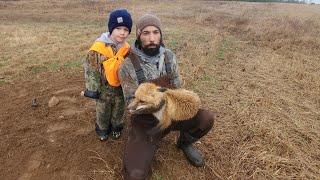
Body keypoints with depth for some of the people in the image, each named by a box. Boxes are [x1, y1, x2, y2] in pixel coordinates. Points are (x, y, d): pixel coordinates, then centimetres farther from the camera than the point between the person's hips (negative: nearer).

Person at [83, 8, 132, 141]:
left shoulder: (127, 48, -7)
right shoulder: (99, 48, -22)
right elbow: (90, 69, -15)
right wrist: (92, 89, -13)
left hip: (121, 88, 4)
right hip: (104, 88, -3)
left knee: (118, 111, 22)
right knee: (103, 112, 18)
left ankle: (116, 127, 48)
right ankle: (102, 129, 44)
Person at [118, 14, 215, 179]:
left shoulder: (169, 56, -5)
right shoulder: (128, 65, -18)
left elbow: (177, 88, 3)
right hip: (145, 120, -3)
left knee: (207, 118, -19)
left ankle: (184, 142, 14)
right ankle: (145, 148, 16)